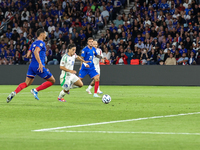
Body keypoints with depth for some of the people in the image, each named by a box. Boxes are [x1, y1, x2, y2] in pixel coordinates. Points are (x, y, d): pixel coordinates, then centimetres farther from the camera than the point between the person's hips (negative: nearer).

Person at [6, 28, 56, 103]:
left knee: (26, 83, 11)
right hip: (39, 67, -8)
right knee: (52, 80, 3)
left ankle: (14, 93, -11)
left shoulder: (34, 43, 18)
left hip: (32, 65, 8)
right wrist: (40, 63, -30)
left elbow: (28, 55, 16)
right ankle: (35, 90, -5)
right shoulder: (41, 43, -8)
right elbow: (36, 52, -25)